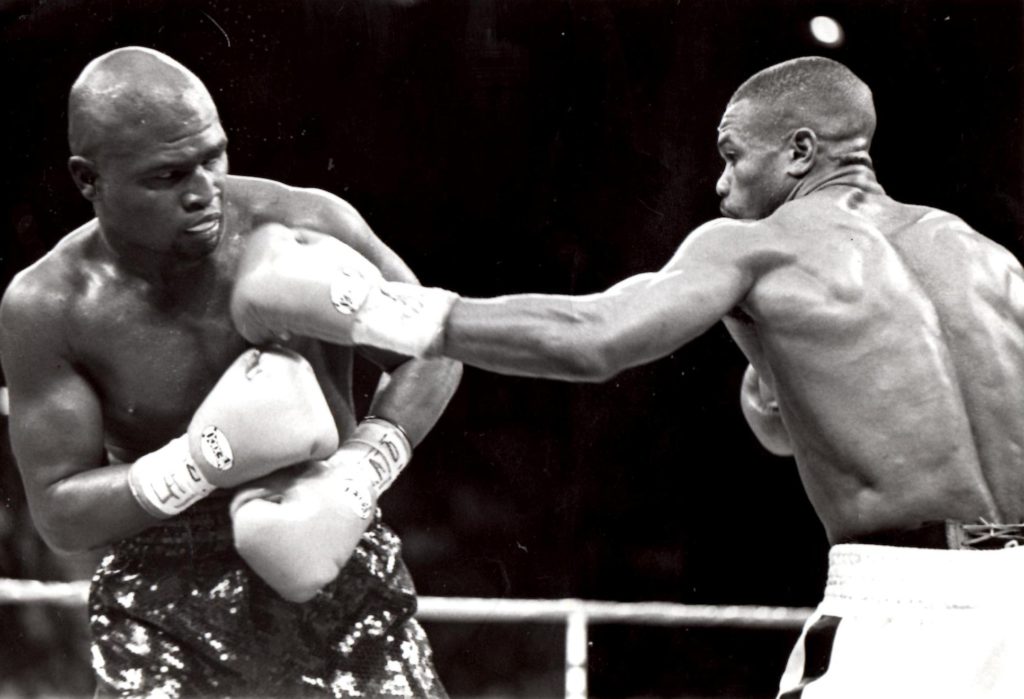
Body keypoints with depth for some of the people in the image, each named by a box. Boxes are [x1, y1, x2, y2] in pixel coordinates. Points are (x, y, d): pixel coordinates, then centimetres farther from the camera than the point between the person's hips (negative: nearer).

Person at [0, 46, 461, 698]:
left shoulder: (309, 230, -13)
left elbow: (430, 350, 1)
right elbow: (60, 515, -9)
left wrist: (357, 473, -17)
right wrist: (204, 460, -25)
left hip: (339, 575, 1)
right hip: (163, 608, -1)